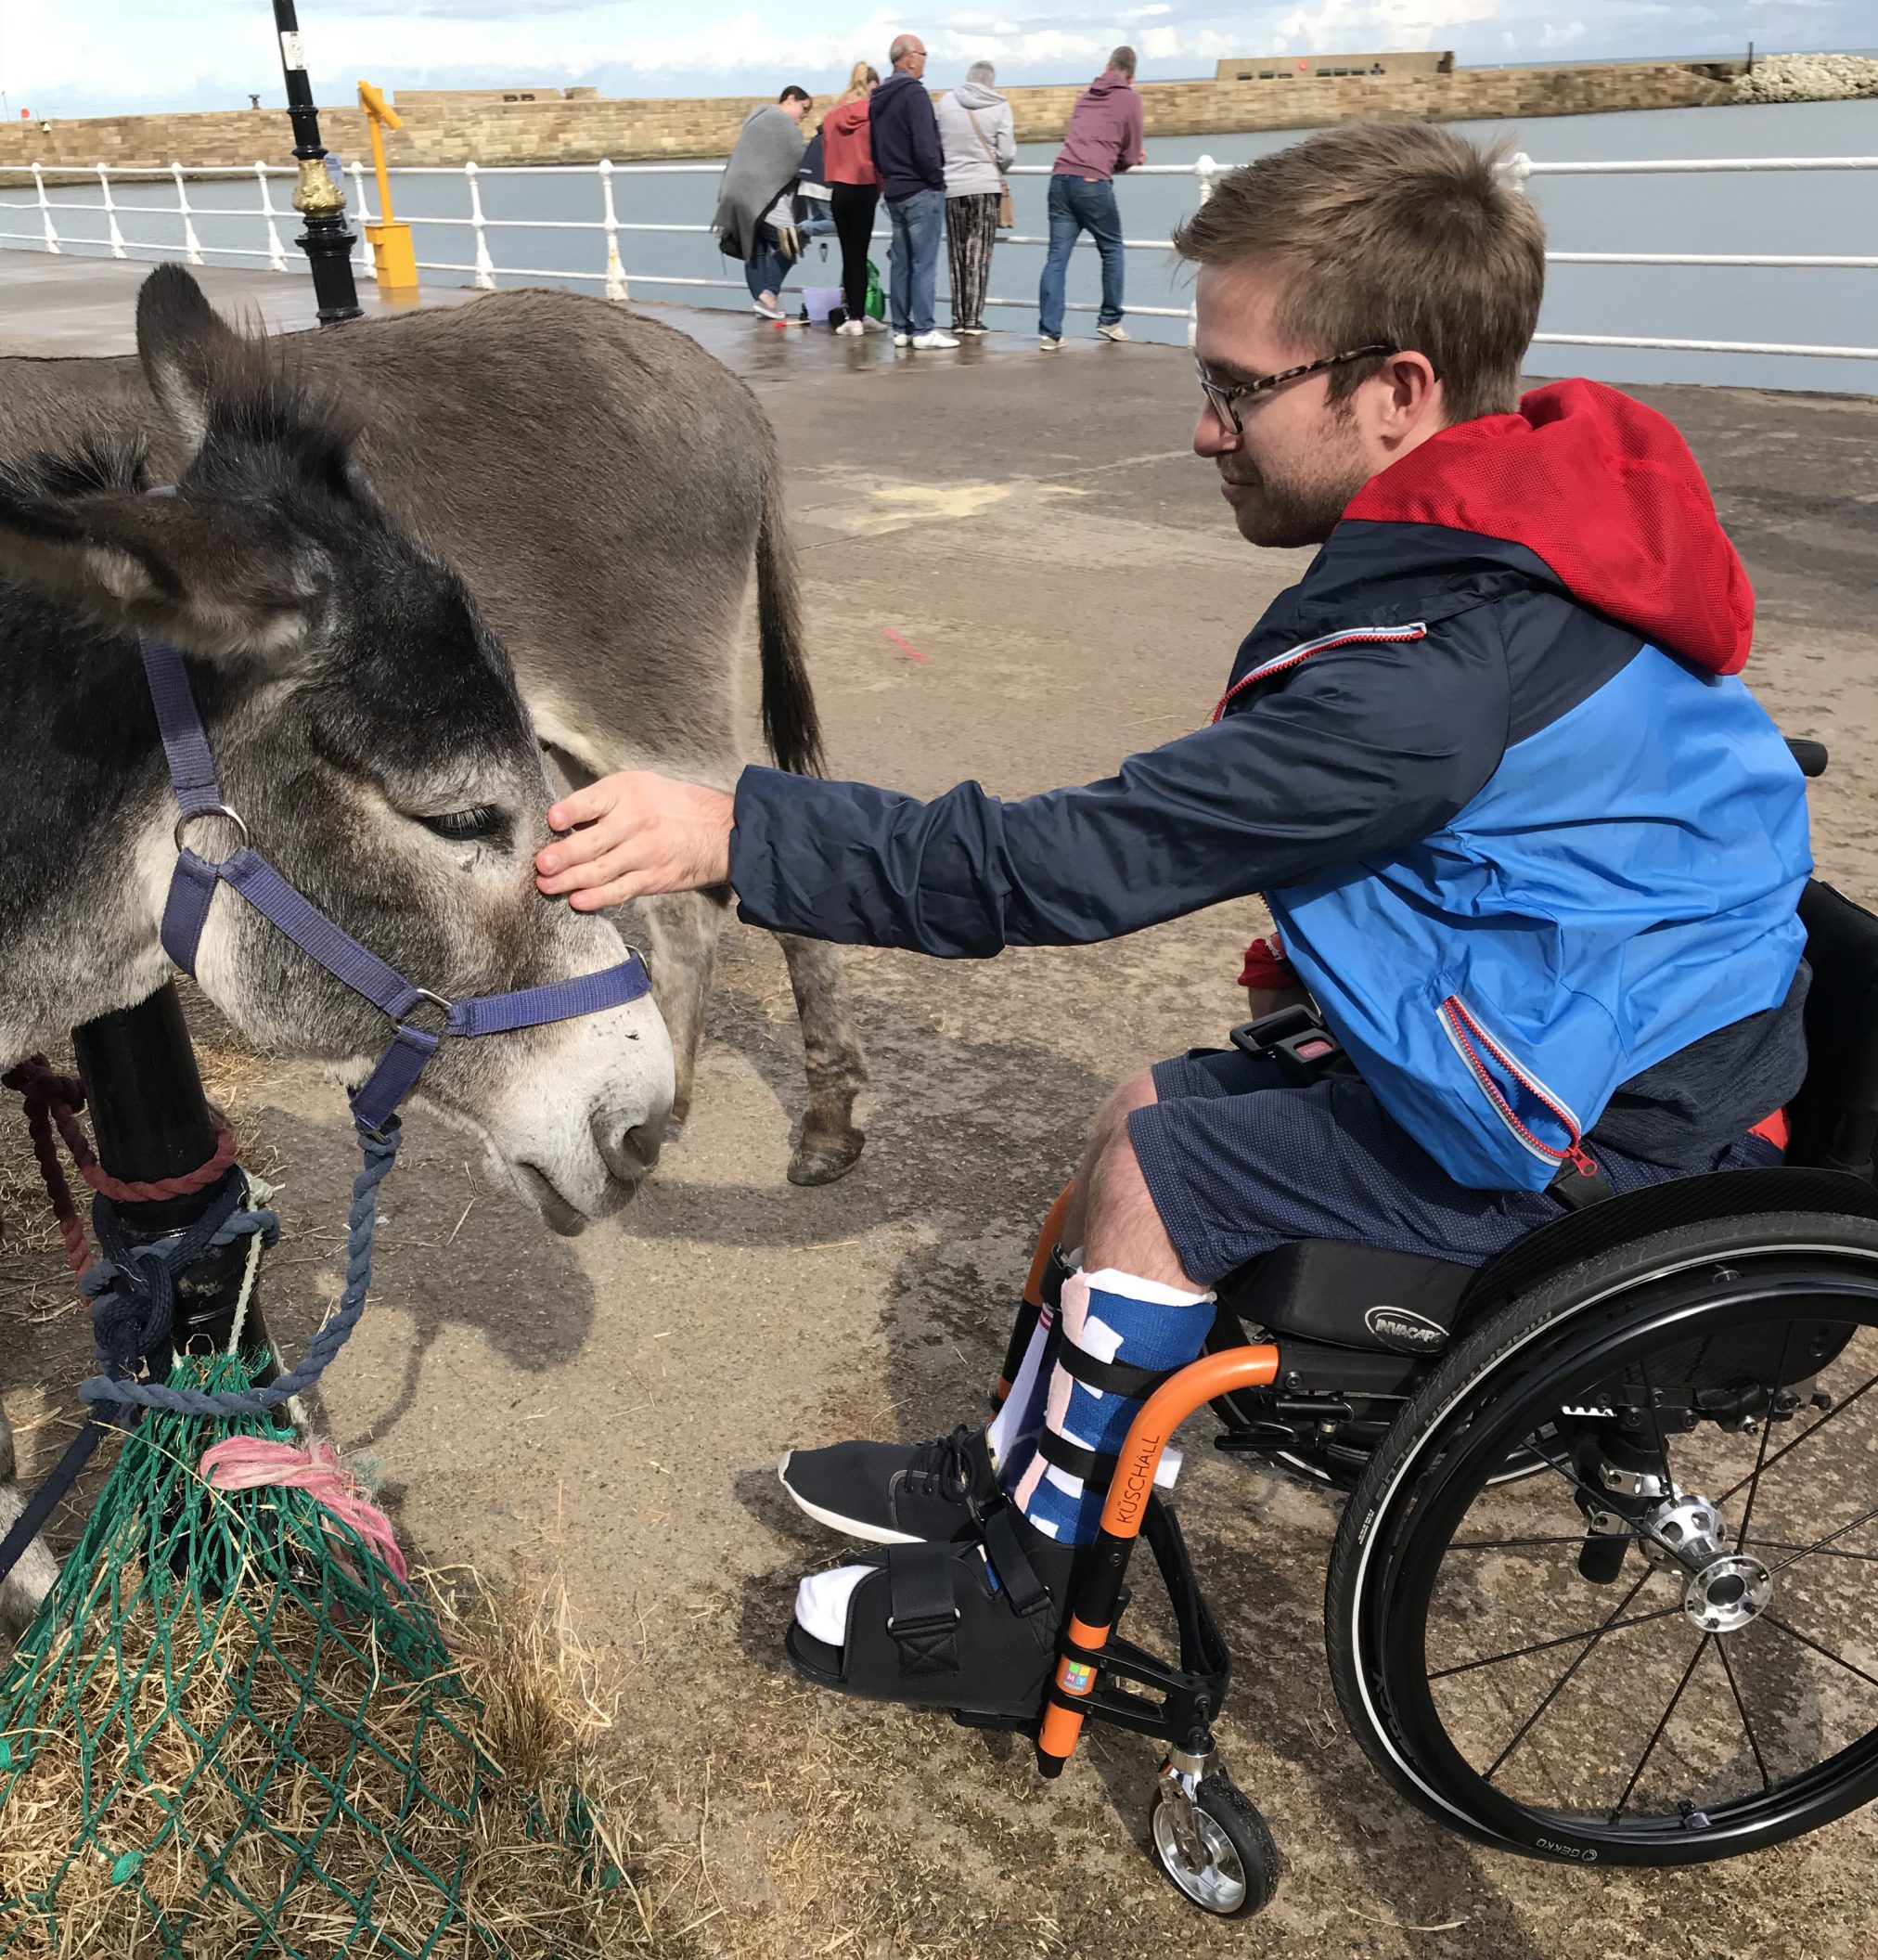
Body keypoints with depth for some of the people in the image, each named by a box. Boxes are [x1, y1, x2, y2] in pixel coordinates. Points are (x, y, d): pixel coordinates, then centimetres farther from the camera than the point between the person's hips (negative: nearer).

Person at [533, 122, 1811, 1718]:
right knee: (1152, 1108, 8)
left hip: (1610, 1147, -9)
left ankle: (1015, 1610, 11)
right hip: (1650, 1040, 9)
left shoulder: (1430, 671, -31)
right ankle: (1009, 1475, 23)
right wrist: (1335, 947, 3)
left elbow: (1065, 864, -31)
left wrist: (729, 834, -30)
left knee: (1153, 1174, -9)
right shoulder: (1526, 536, -1)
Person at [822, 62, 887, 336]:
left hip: (838, 189, 4)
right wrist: (880, 188, 7)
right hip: (864, 188, -3)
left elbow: (826, 153, 9)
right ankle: (858, 317, -2)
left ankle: (854, 315, 9)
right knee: (859, 254, -1)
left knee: (848, 253, 8)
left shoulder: (831, 115, 5)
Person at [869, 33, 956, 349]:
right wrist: (937, 177, -8)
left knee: (901, 261, 11)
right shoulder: (914, 93, -13)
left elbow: (875, 148, 19)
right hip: (921, 190, -8)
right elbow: (925, 145, -20)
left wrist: (889, 175, 19)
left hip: (894, 191, 8)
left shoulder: (878, 99, 14)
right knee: (924, 262, -6)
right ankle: (923, 330, -7)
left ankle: (901, 329, 13)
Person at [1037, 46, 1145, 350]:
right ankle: (1110, 321, 18)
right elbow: (1131, 157, 7)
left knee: (1057, 256, 2)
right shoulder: (1130, 98, 6)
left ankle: (1049, 331, -5)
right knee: (1112, 249, 14)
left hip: (1061, 176, 5)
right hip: (1093, 182, -5)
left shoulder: (1086, 95, 22)